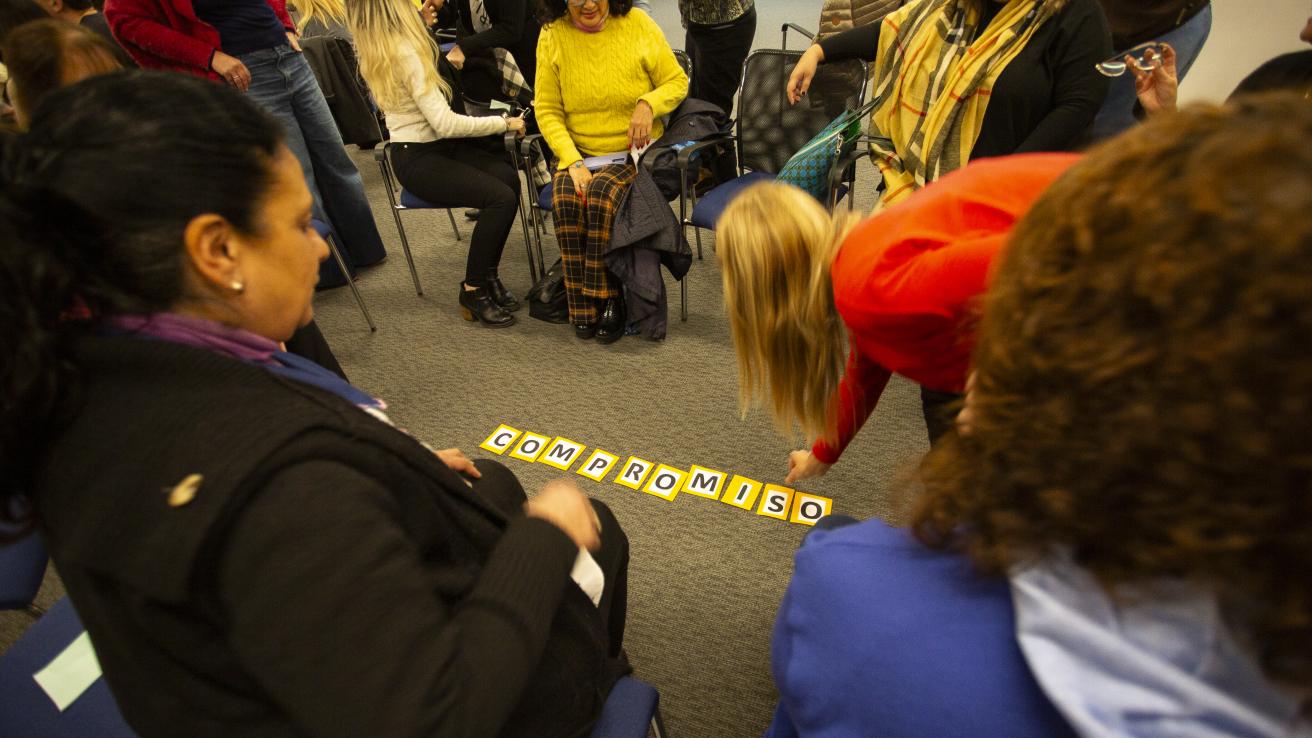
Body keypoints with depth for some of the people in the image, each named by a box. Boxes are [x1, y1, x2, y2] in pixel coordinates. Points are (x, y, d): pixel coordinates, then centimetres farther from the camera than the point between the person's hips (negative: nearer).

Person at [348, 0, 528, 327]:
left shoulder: (376, 50, 13)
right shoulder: (405, 52, -18)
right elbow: (445, 123, -21)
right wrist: (504, 123, -12)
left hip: (438, 147, 9)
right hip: (417, 159, -9)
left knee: (508, 177, -18)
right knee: (501, 197, -29)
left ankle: (488, 275, -11)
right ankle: (473, 291, -14)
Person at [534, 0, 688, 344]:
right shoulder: (552, 35, 1)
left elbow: (677, 81, 4)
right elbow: (547, 110, 0)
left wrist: (648, 103, -17)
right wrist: (574, 161, -15)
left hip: (634, 151, -1)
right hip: (579, 152, 2)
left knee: (601, 194, -32)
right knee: (565, 198, -29)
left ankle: (609, 299, -15)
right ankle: (583, 305, -15)